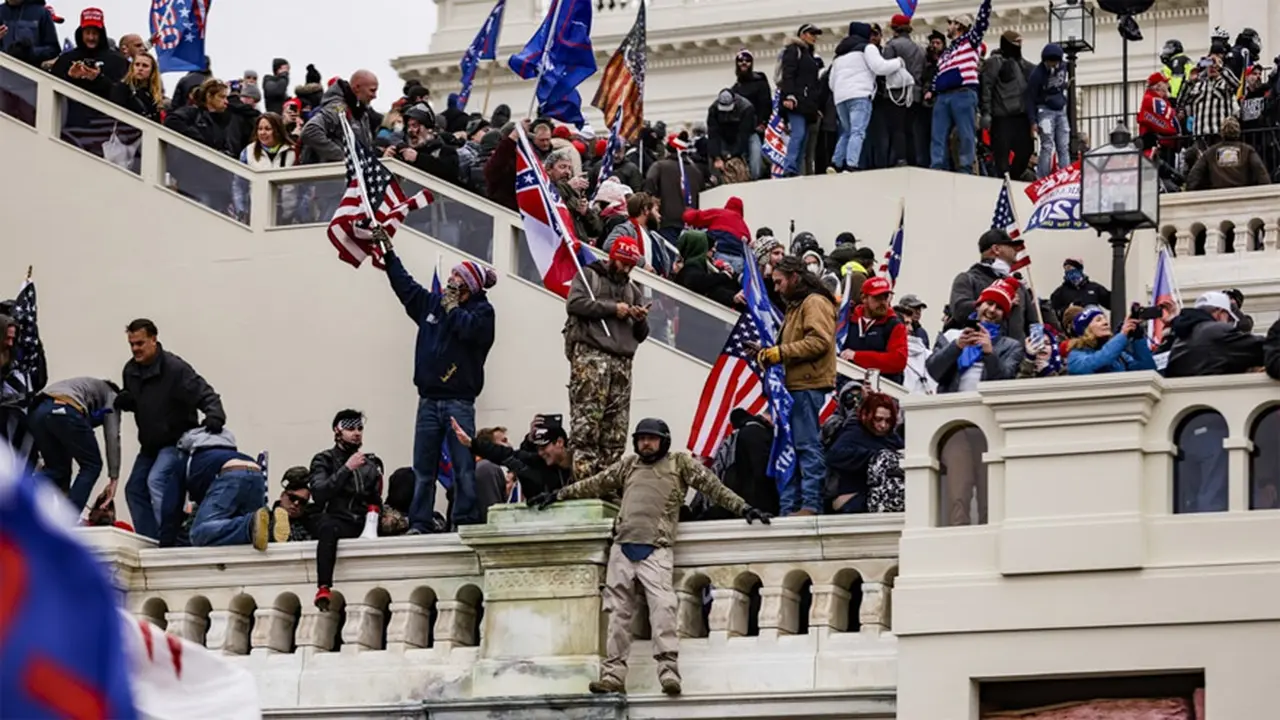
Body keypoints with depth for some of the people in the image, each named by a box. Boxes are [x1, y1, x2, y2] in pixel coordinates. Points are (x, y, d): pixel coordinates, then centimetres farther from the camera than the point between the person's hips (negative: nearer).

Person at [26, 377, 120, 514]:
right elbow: (112, 436, 12)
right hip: (66, 410, -6)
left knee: (55, 468, 22)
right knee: (92, 465, 12)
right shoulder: (111, 396, 29)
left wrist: (65, 488, 42)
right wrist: (114, 478, 9)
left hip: (36, 411, 6)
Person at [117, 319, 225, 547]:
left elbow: (206, 395, -25)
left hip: (177, 441, -9)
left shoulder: (175, 368, -21)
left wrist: (214, 416, -46)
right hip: (150, 444, 9)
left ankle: (167, 541, -29)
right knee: (135, 489, 8)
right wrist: (124, 401, -7)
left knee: (157, 481, -28)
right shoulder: (131, 370, 2)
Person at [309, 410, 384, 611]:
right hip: (336, 520, -4)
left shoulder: (372, 463, 23)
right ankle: (323, 589, -52)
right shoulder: (324, 461, 10)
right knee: (327, 527, -40)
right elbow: (319, 494, -8)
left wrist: (375, 509, 0)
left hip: (363, 524, 4)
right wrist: (347, 469, -12)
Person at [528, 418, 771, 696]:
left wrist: (742, 508, 0)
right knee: (618, 611, 2)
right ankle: (613, 674, 1)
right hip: (622, 548, 4)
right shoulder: (628, 465, 20)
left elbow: (712, 486, 7)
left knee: (662, 606, -20)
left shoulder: (680, 463, 10)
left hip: (655, 550, -4)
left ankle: (668, 670, -27)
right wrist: (557, 495, 28)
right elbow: (594, 484, 26)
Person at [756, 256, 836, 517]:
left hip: (808, 387, -11)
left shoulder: (815, 303, -7)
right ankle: (788, 507, 10)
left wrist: (781, 352, -16)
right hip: (794, 386, 11)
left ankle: (811, 504, -11)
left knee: (808, 445, -11)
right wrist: (771, 353, 10)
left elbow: (819, 341, -19)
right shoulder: (795, 306, 26)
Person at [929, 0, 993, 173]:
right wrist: (931, 91, 16)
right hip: (942, 97, 7)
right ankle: (937, 172, -3)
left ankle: (966, 172, -10)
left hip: (963, 95, -7)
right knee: (939, 137, -1)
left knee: (965, 136, -8)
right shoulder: (945, 53, 30)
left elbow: (982, 20, 0)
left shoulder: (970, 40, 11)